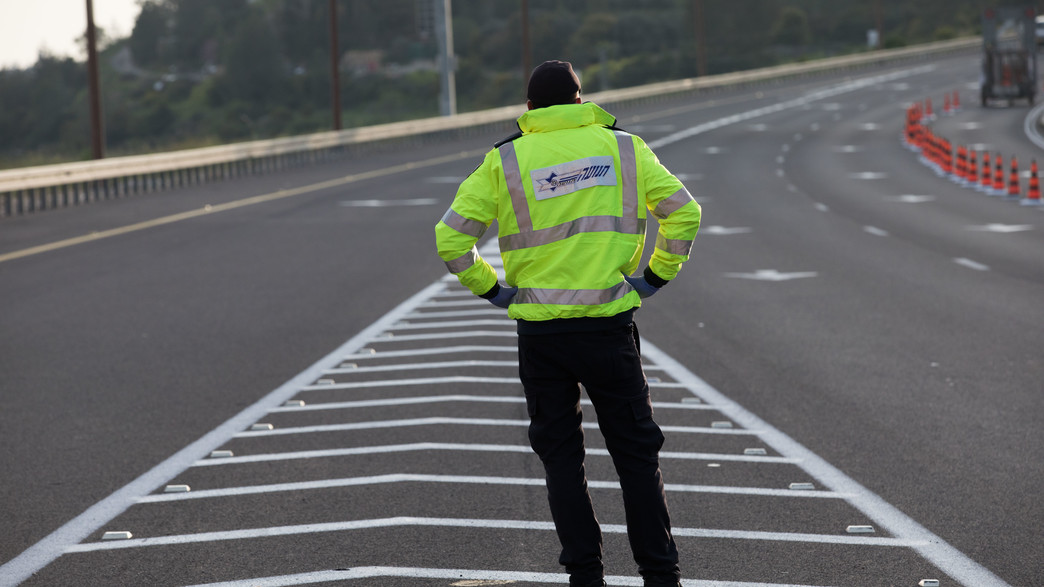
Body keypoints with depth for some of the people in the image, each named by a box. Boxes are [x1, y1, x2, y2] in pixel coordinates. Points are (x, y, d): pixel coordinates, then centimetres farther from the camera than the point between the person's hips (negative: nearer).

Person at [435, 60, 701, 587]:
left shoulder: (503, 161, 1)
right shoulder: (623, 147, 4)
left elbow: (450, 237, -3)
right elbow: (684, 212, 1)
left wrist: (491, 289, 7)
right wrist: (656, 276, 8)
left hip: (540, 332, 0)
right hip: (610, 326, 0)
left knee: (561, 459, 10)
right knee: (636, 455, 9)